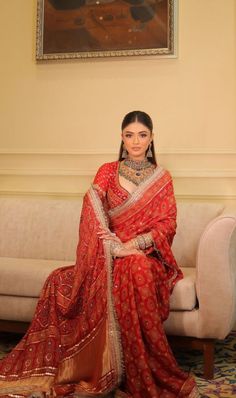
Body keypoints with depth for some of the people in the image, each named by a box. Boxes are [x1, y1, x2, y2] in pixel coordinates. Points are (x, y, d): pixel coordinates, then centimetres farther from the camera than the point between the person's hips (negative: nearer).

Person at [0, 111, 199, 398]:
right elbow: (92, 212, -5)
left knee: (136, 270, -39)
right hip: (109, 253, 1)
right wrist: (114, 246, -22)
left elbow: (167, 224, 1)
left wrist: (134, 244, -16)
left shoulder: (162, 178, 11)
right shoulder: (108, 171, 10)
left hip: (147, 254, -1)